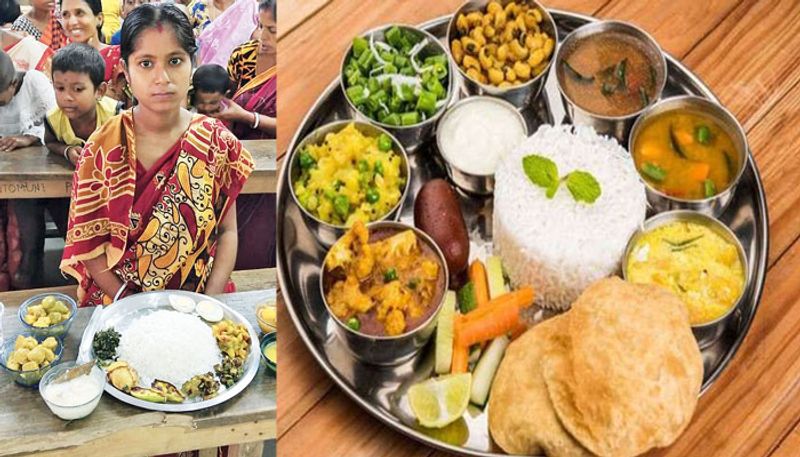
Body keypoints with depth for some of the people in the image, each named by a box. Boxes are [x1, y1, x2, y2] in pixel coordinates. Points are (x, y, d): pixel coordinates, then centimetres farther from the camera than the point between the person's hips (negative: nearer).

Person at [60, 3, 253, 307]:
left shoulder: (216, 142, -2)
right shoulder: (101, 148, -5)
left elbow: (227, 230, 2)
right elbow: (88, 243, -3)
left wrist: (209, 303, -11)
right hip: (119, 307, -1)